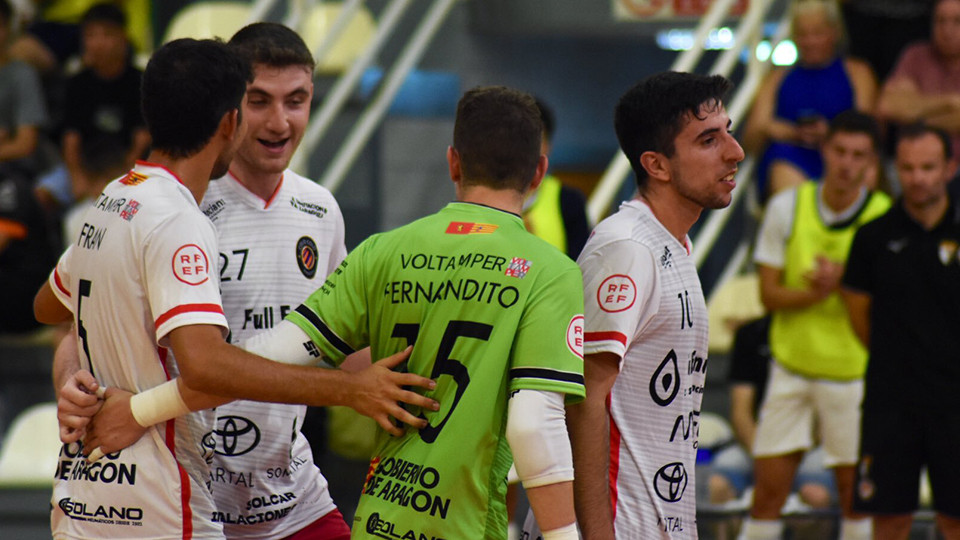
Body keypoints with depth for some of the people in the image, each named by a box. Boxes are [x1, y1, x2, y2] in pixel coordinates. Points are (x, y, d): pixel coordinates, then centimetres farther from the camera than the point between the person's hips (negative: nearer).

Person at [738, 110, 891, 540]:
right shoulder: (786, 208, -3)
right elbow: (769, 294, -4)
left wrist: (844, 282, -25)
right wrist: (818, 292, -24)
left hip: (855, 372, -1)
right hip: (792, 366, 1)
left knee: (855, 490, 3)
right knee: (769, 487, 0)